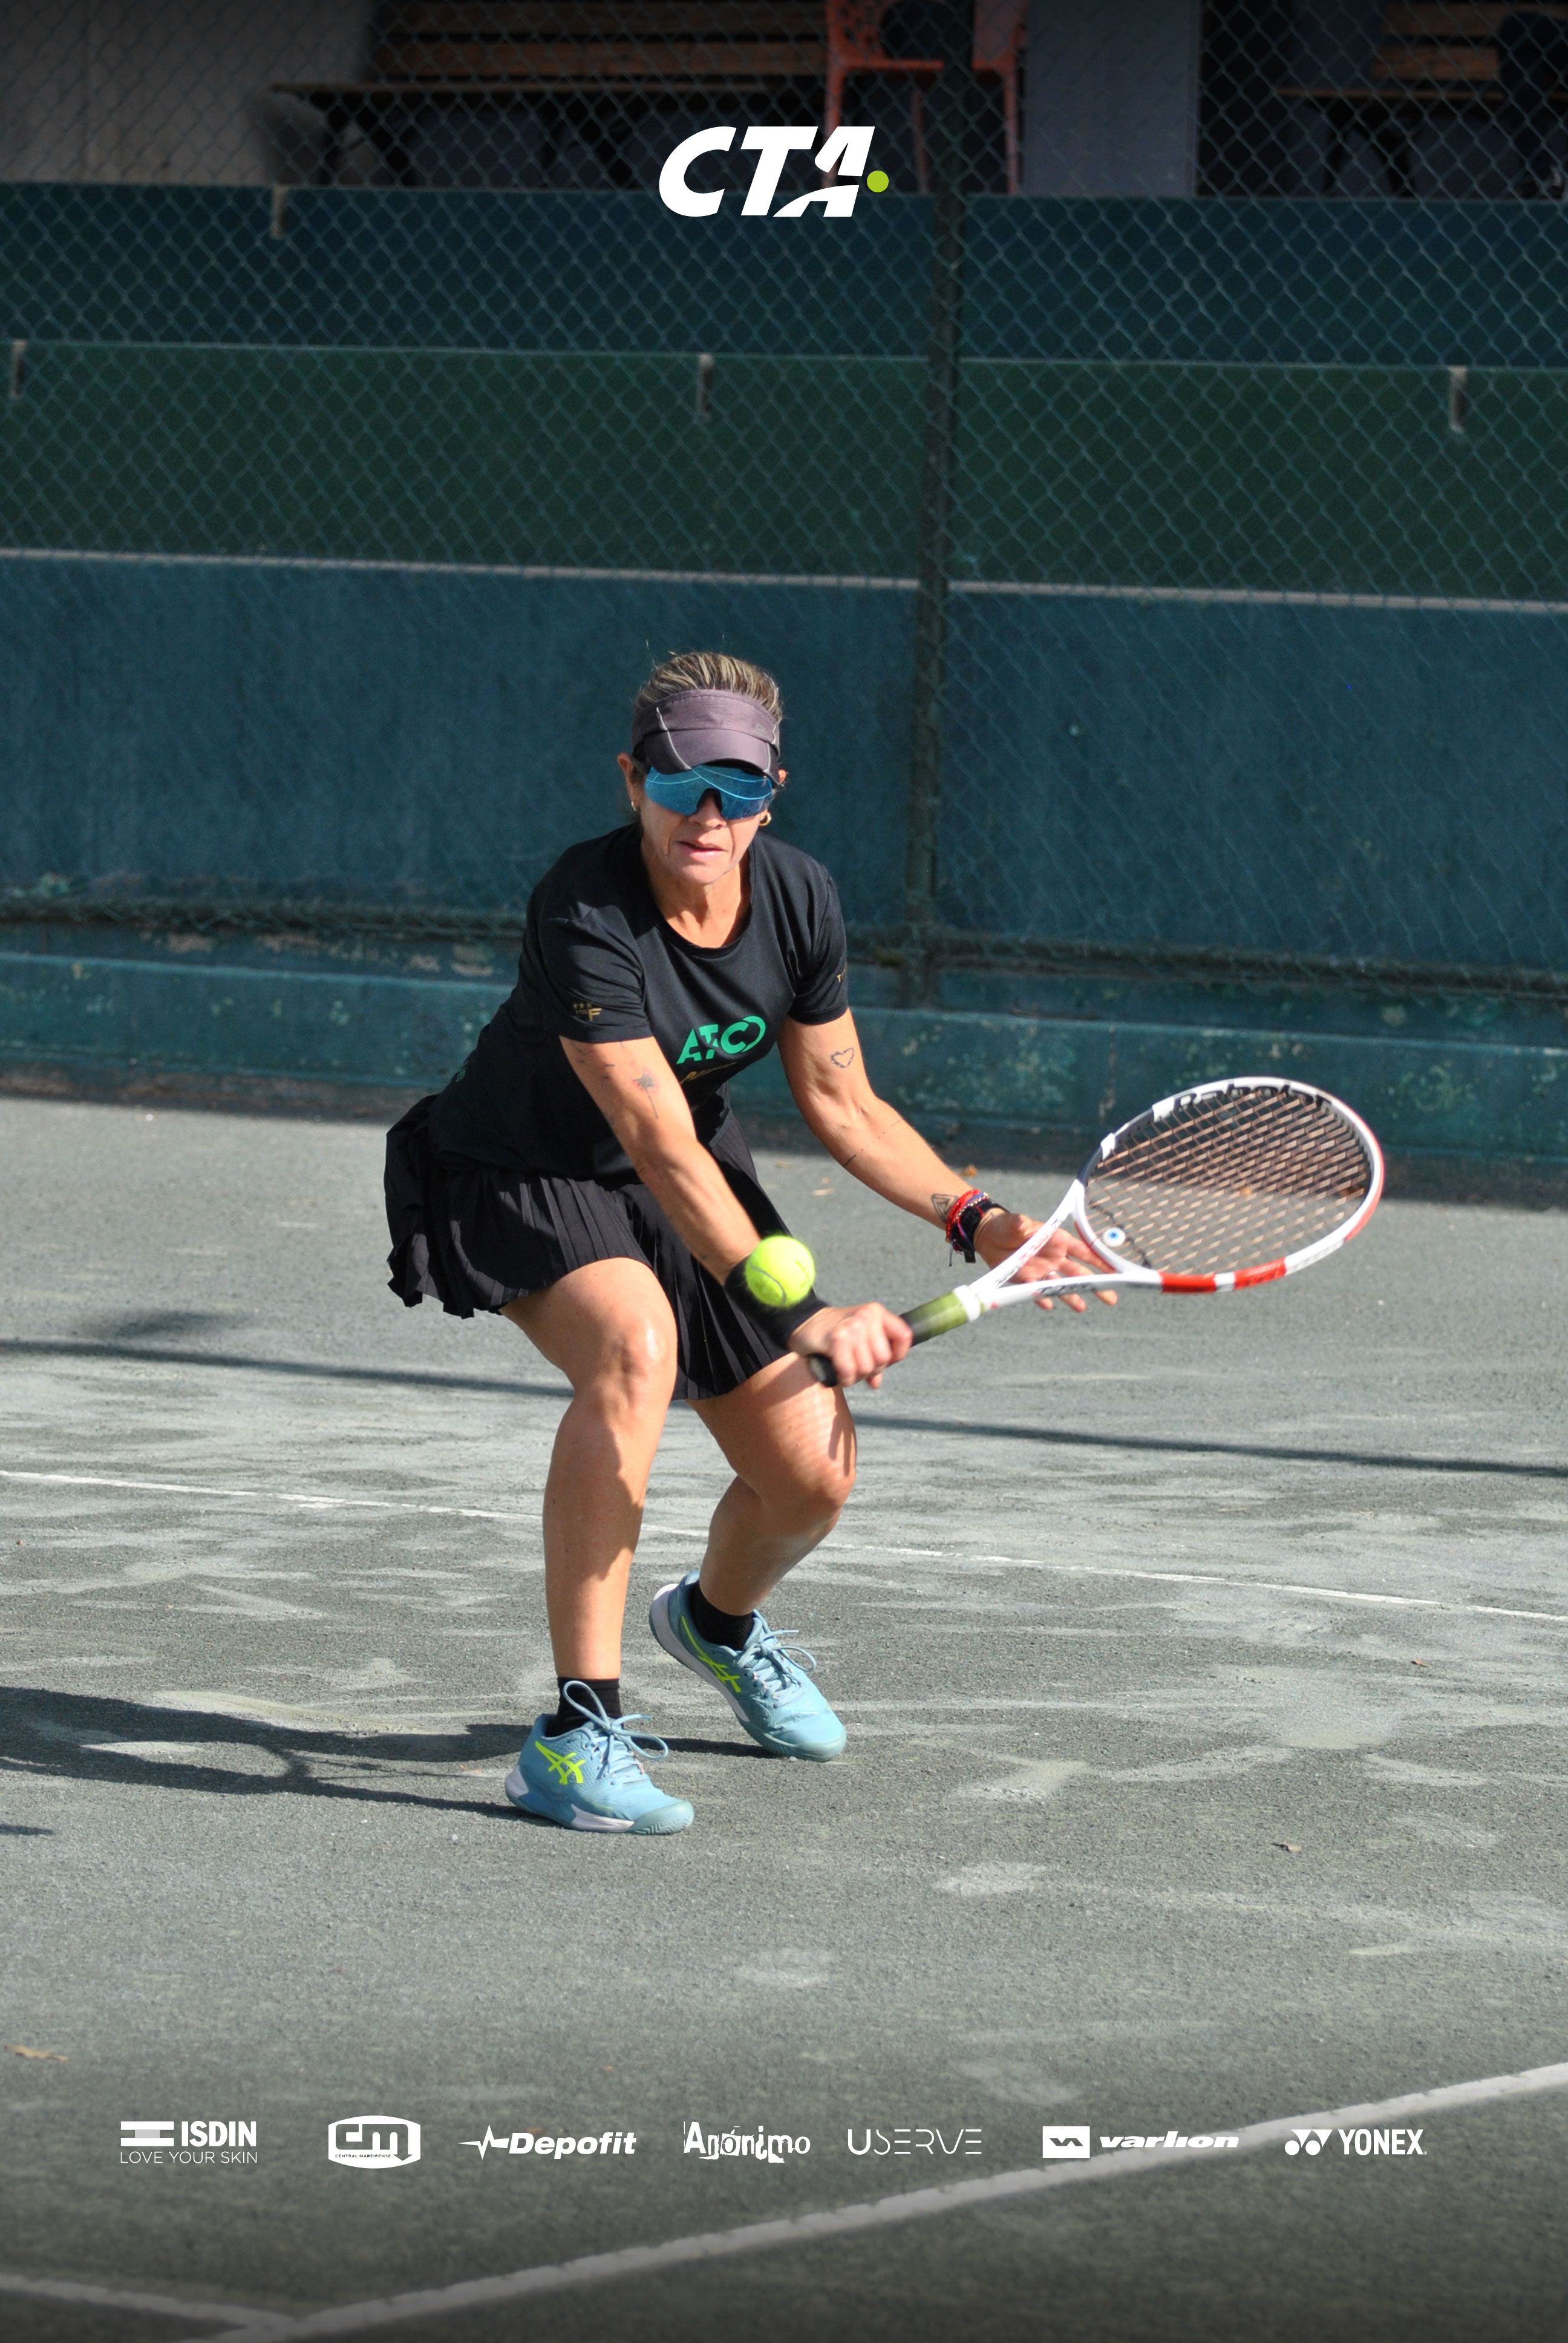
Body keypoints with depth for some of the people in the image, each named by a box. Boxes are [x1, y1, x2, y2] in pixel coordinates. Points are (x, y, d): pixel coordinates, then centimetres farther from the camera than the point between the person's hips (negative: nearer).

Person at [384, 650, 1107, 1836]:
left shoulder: (799, 899, -14)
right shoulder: (585, 919, -33)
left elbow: (844, 1106, -1)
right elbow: (661, 1148, -40)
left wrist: (978, 1220, -14)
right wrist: (798, 1313, -49)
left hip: (692, 1176, 6)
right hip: (515, 1172, -6)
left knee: (814, 1477, -2)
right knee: (634, 1342, -38)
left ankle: (719, 1620, 39)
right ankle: (580, 1731, -33)